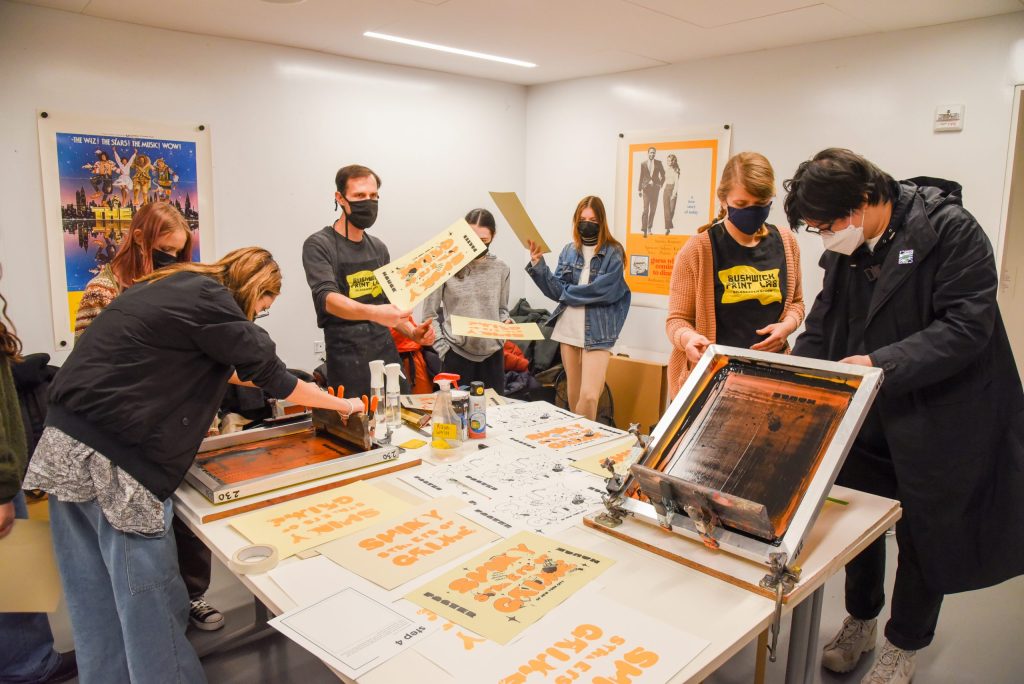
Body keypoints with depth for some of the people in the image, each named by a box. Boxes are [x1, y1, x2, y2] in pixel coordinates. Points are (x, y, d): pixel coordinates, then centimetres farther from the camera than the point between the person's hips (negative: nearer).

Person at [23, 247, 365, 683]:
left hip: (66, 444, 10)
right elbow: (270, 374, -5)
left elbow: (214, 365, 28)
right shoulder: (209, 299, -10)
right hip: (112, 461, -10)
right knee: (151, 607, 2)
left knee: (96, 605, 17)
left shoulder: (175, 287, 17)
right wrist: (340, 404, 8)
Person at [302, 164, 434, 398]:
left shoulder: (379, 248, 13)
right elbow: (328, 299, -20)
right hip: (347, 363, -5)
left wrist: (412, 333, 3)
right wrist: (372, 313, -37)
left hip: (388, 354, 5)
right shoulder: (319, 245, -5)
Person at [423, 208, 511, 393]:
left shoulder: (501, 269, 4)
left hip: (493, 354, 3)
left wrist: (505, 322, -5)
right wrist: (443, 349, -7)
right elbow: (430, 315, -1)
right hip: (457, 354, -3)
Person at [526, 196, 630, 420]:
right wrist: (538, 264, -9)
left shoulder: (613, 252, -4)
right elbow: (557, 291, 3)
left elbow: (603, 290, -15)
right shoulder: (569, 251, 9)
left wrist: (569, 292, -5)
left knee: (589, 395, -11)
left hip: (597, 332, -4)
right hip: (569, 329, 5)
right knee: (574, 393, 14)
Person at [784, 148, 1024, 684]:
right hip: (864, 413, 5)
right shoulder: (843, 250, 1)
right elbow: (822, 328, 5)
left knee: (924, 535, 11)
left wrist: (882, 364, -33)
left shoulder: (951, 230, -17)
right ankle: (860, 621, 40)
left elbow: (967, 325, -23)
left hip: (939, 419, -5)